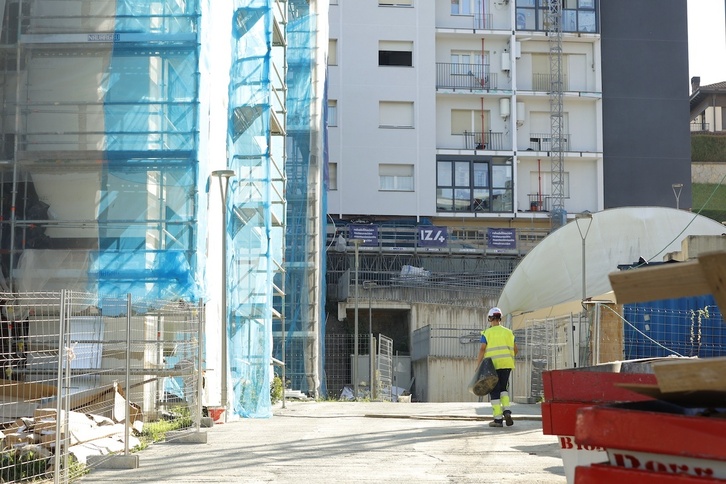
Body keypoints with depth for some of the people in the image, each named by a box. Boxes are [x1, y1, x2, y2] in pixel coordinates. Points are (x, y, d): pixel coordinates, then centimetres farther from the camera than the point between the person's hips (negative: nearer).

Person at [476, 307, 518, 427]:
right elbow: (515, 350, 10)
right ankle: (506, 411, -5)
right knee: (503, 388, 16)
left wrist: (478, 365, -8)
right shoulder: (508, 332, 9)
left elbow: (482, 349, -10)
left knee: (495, 391, 2)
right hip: (506, 365, 3)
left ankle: (498, 419, -2)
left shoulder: (487, 333, -1)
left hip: (492, 365, -3)